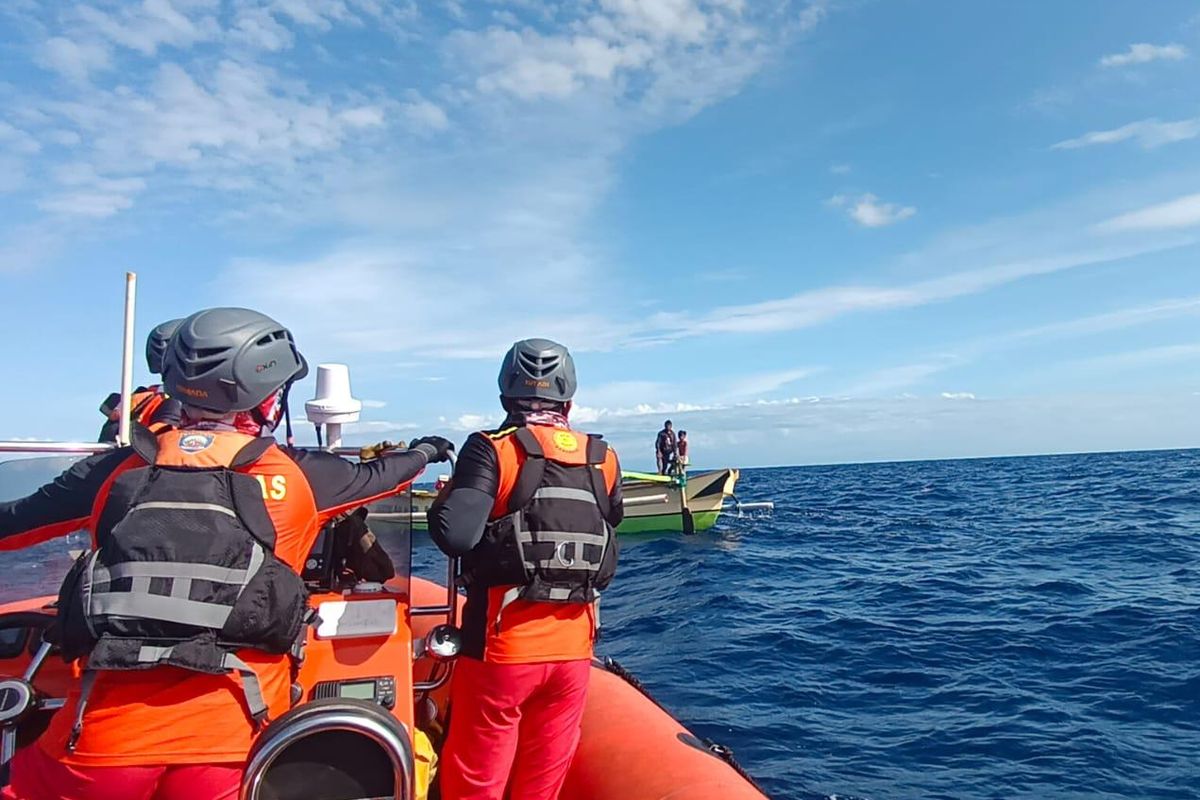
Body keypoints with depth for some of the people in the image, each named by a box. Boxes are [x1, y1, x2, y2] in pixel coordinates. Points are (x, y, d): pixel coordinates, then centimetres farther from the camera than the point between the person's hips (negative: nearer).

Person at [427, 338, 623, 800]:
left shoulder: (493, 450, -11)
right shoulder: (604, 461, 1)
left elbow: (455, 536, -21)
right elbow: (608, 532, 10)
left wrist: (444, 498, -2)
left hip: (501, 646, -3)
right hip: (573, 649, 4)